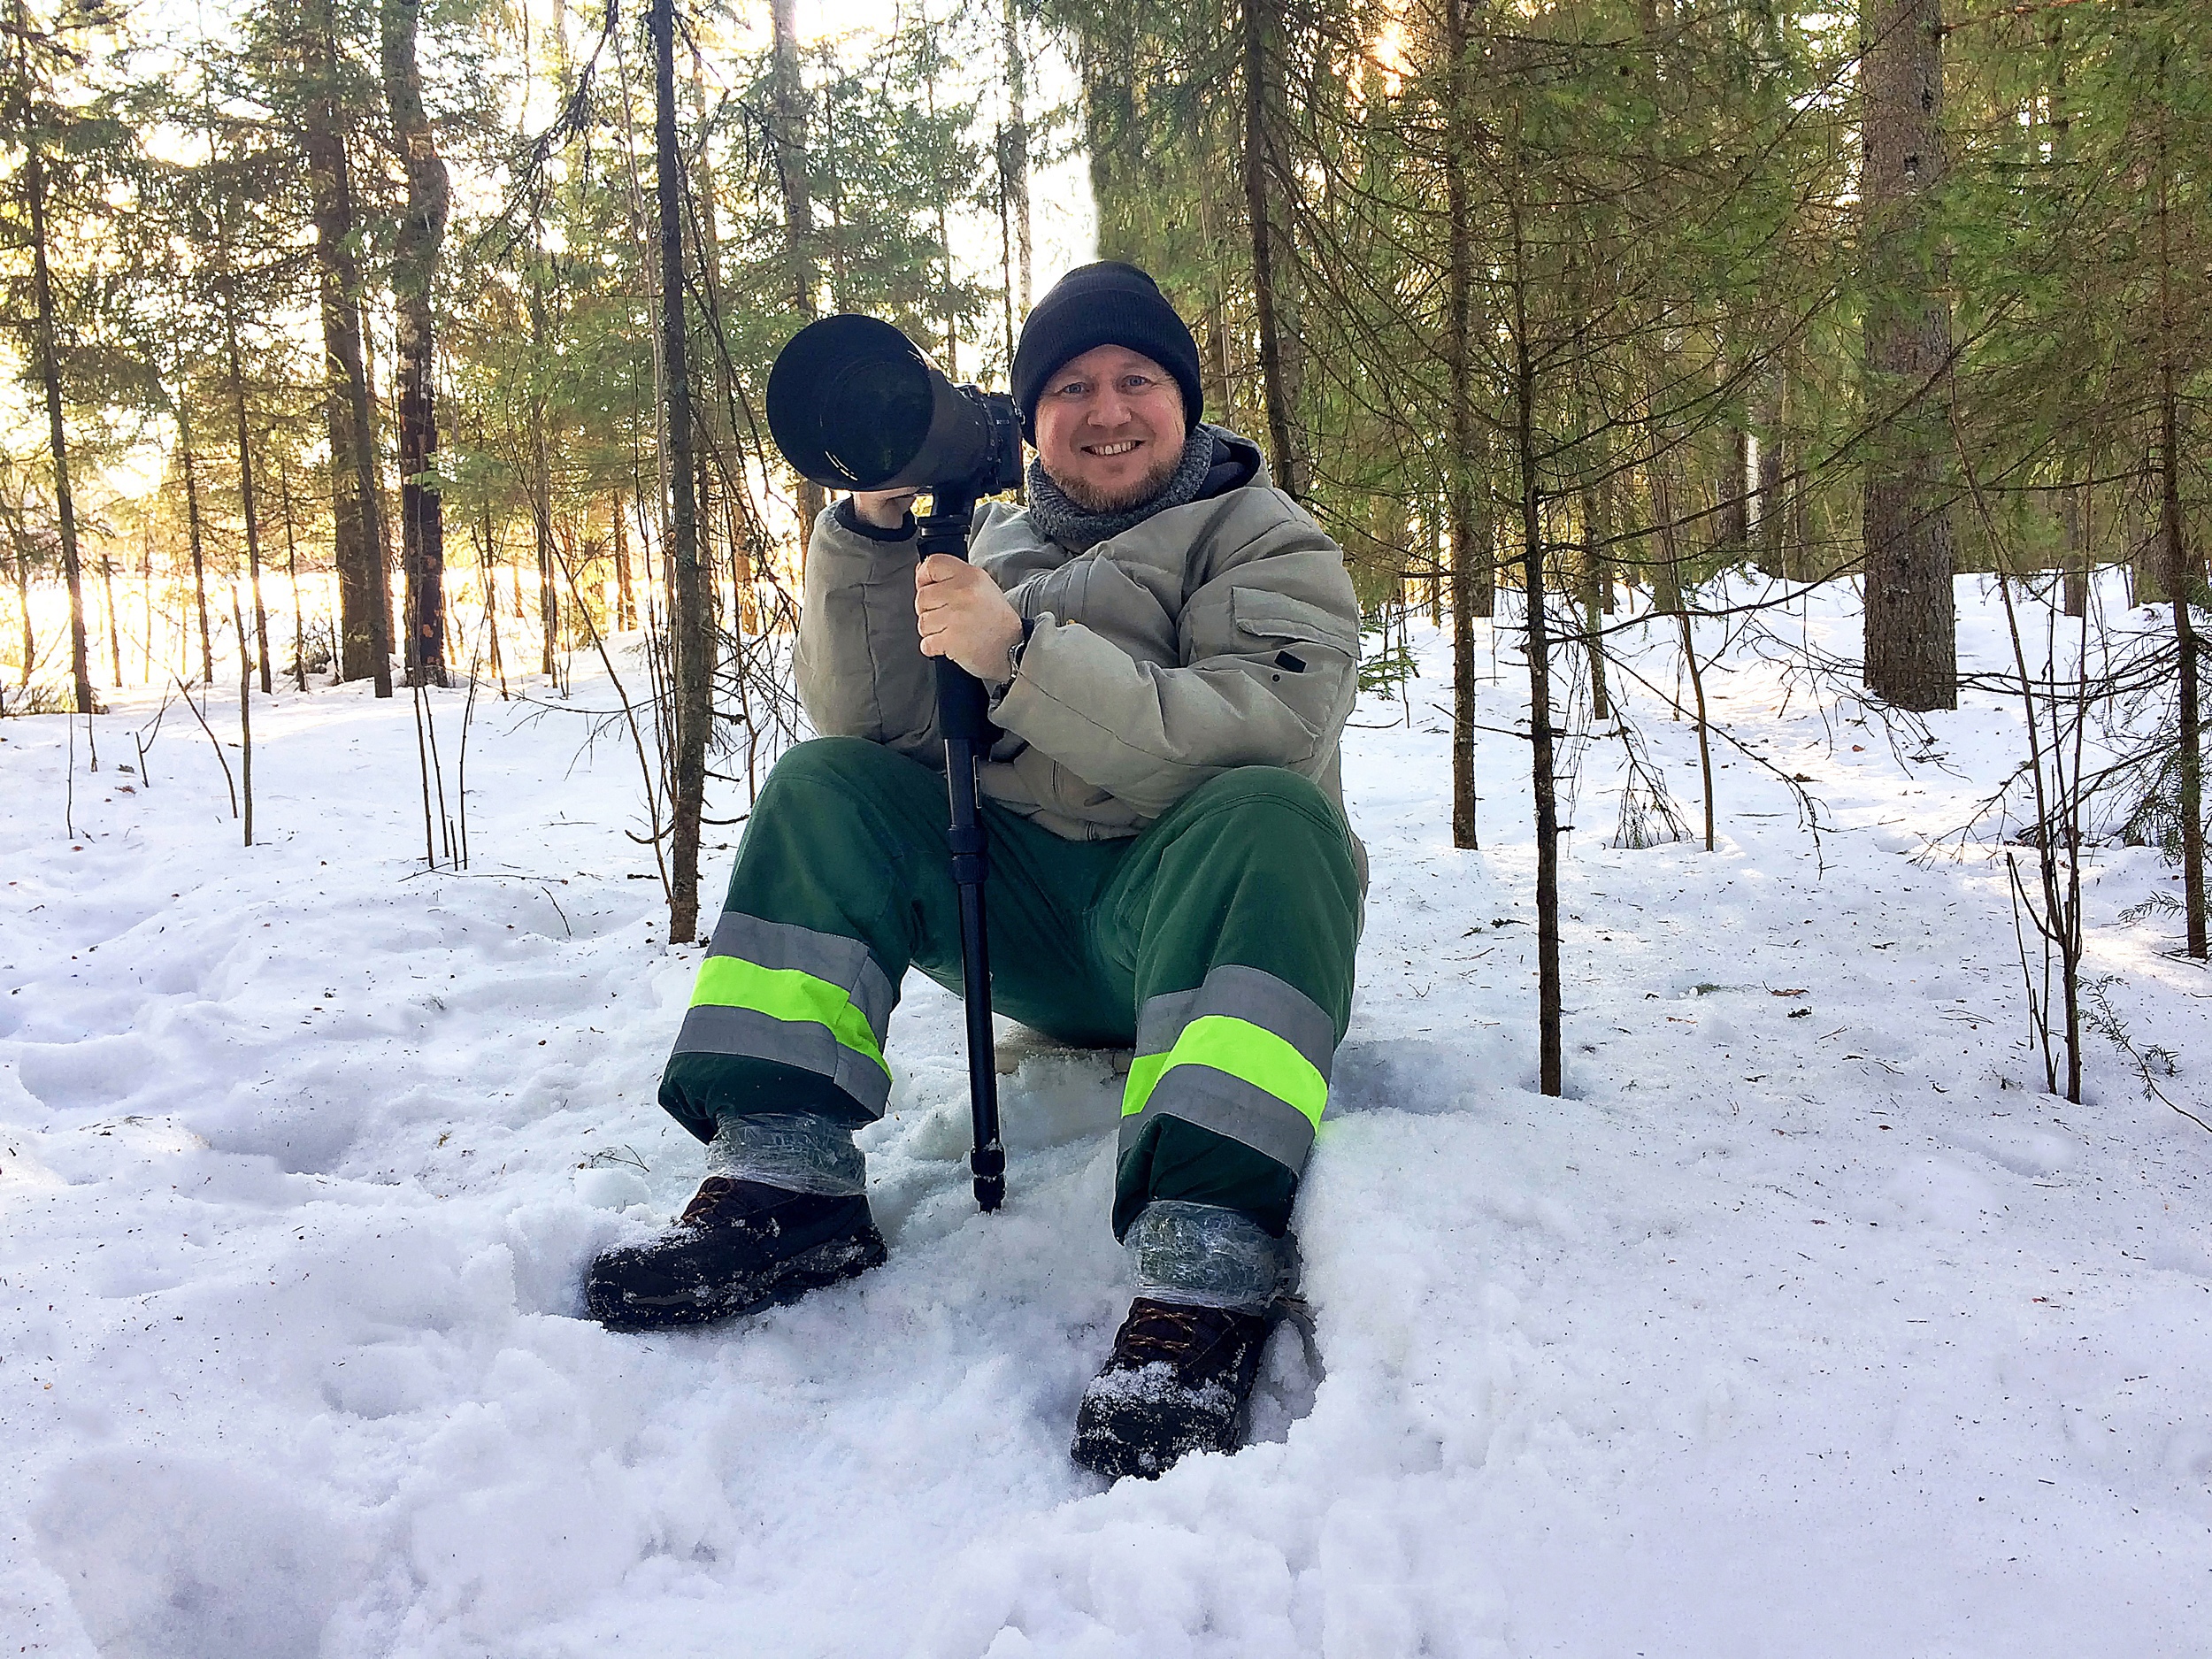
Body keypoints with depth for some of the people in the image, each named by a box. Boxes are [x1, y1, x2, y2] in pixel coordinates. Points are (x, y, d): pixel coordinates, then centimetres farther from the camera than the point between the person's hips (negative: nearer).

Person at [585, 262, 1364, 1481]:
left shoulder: (1269, 545, 1)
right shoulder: (993, 544, 14)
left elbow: (1258, 736, -20)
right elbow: (868, 722, 0)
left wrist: (1024, 657, -27)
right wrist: (876, 528, -13)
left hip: (1205, 928, -4)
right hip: (1029, 915, 5)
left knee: (1269, 814, -34)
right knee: (825, 786, -10)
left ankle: (1202, 1272, -46)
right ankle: (785, 1182, -21)